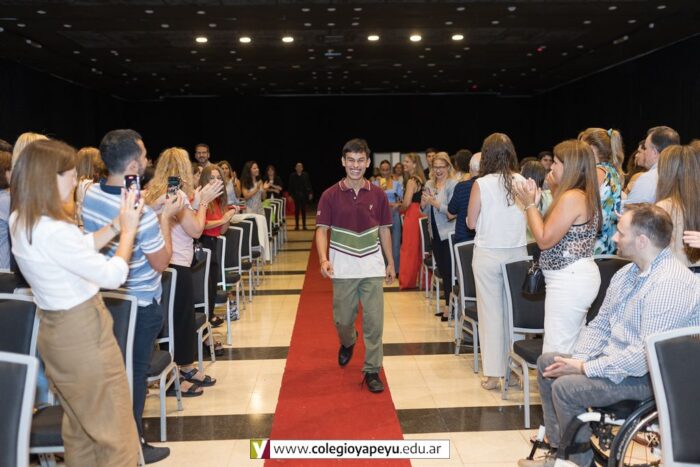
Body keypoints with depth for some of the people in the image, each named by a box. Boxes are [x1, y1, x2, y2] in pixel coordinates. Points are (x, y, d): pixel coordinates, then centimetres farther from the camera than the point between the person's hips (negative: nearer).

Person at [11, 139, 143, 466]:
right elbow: (113, 275, -21)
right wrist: (128, 230, -10)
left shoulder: (20, 222, 2)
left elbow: (79, 248, 11)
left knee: (78, 427, 25)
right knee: (114, 431, 6)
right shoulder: (54, 231, -28)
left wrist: (116, 223, 3)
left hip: (55, 331, 10)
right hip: (83, 335, -10)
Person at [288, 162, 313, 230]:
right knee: (296, 210, 3)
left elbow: (308, 185, 0)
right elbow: (290, 186, 1)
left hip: (304, 195, 1)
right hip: (296, 195, 0)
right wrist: (290, 195, -3)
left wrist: (310, 193, -6)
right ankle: (296, 225, 7)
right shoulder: (292, 175, 0)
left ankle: (304, 225, 9)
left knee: (303, 210, 4)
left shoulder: (305, 175, 1)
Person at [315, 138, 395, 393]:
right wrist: (323, 259, -20)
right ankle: (347, 343, 45)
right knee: (343, 319, 11)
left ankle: (372, 370, 13)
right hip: (343, 269, -1)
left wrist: (390, 262, 8)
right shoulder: (330, 195, -4)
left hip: (373, 268, 1)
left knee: (374, 321, 0)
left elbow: (384, 230, 9)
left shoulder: (378, 195, 2)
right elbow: (322, 229, -5)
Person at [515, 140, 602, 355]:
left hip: (569, 280, -11)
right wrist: (535, 202, 10)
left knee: (556, 352, -7)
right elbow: (558, 234, 15)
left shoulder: (571, 198, -18)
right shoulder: (584, 195, 14)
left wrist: (530, 204, -8)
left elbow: (545, 240, -16)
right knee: (572, 348, 16)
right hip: (579, 277, 11)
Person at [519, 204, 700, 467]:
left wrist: (585, 368, -22)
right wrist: (576, 359, -5)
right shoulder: (626, 274, 6)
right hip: (613, 357, 10)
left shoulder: (671, 284, -25)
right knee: (546, 362, 6)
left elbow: (646, 357, -29)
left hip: (651, 375, -10)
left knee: (565, 386, -22)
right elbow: (599, 325, 12)